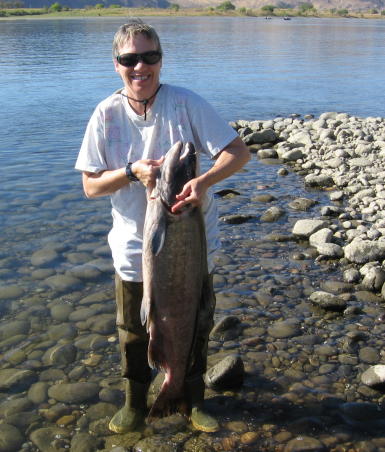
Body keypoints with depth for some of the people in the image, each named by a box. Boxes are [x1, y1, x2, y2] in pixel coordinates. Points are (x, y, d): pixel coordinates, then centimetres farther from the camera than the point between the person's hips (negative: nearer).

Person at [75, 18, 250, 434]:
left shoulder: (186, 103, -14)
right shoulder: (107, 115, -9)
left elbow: (238, 151, -16)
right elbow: (91, 185, -6)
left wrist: (203, 180, -34)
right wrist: (132, 172, -24)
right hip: (134, 248, 1)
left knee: (194, 325, 16)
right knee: (133, 330, 16)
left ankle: (193, 400, 40)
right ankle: (135, 401, 41)